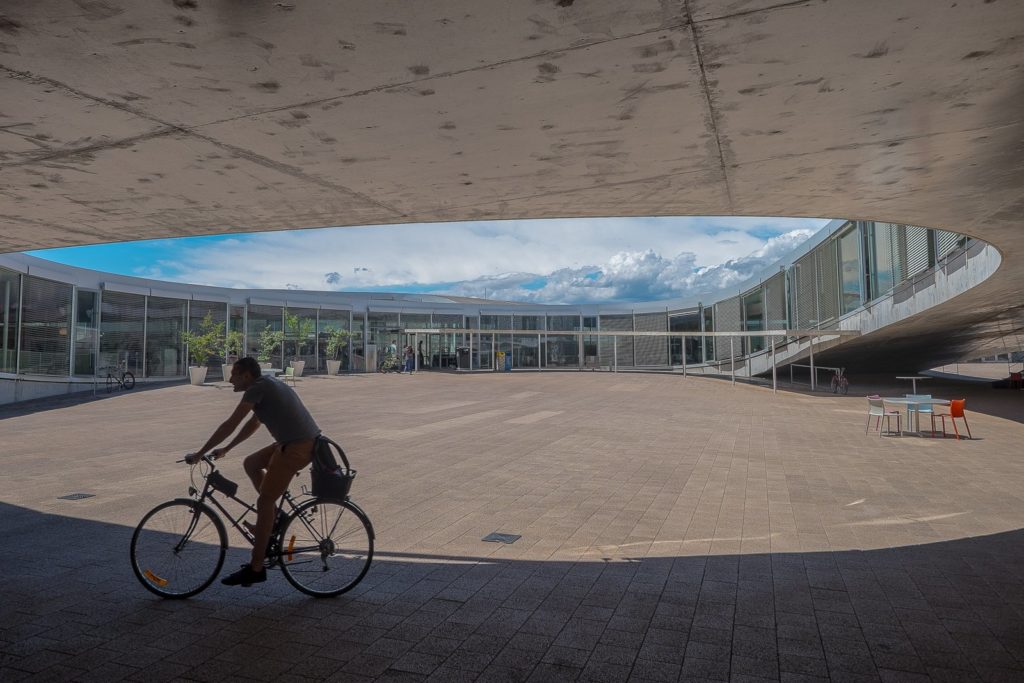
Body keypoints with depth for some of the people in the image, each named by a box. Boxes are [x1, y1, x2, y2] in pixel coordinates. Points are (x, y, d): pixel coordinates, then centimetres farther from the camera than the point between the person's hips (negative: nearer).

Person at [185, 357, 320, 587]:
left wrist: (200, 453, -2)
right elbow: (253, 424, 30)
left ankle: (256, 568, 5)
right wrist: (226, 449, 33)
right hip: (306, 442, 10)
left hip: (297, 448, -10)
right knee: (251, 464, 22)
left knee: (264, 501, -1)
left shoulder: (258, 388, -8)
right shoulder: (267, 386, 21)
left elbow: (230, 425, -10)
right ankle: (275, 519, 22)